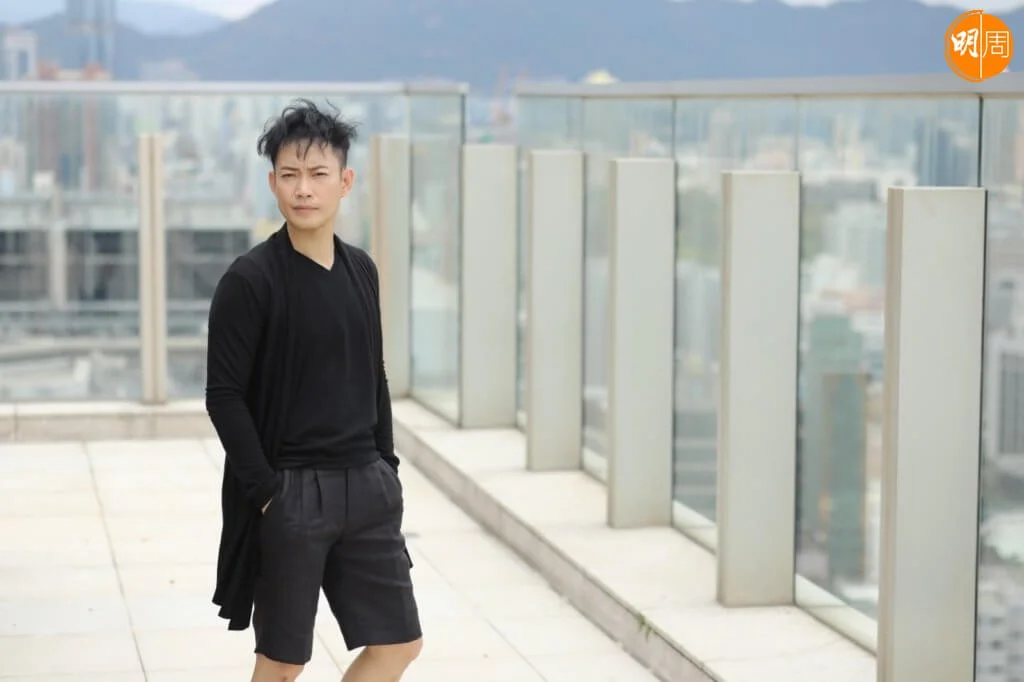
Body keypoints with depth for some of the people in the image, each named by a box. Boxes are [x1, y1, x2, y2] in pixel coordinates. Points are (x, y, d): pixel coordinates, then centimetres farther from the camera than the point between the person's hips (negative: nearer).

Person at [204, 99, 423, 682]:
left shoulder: (361, 269, 8)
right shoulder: (251, 279, -11)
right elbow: (224, 396, -12)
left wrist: (386, 468, 11)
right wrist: (267, 492, -15)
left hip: (365, 485, 6)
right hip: (289, 494, -6)